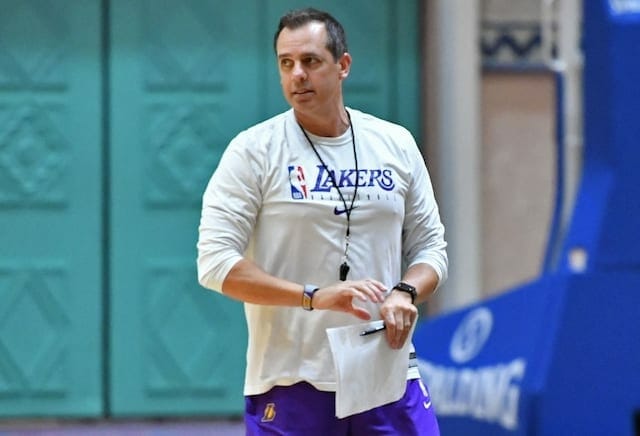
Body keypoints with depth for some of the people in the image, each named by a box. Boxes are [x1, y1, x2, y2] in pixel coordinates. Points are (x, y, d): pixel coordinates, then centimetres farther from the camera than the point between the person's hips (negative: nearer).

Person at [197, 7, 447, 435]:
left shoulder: (396, 144, 9)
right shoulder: (253, 151, -4)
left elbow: (429, 244, 15)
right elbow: (215, 262, -11)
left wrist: (405, 293, -8)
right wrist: (314, 296, -20)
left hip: (388, 380, 3)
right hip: (289, 385, -3)